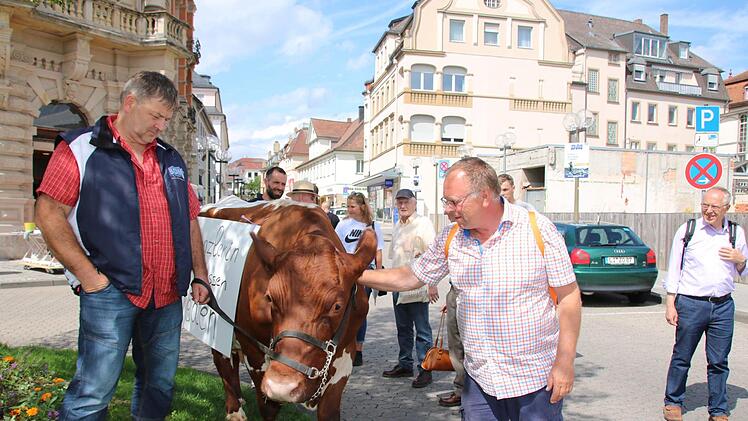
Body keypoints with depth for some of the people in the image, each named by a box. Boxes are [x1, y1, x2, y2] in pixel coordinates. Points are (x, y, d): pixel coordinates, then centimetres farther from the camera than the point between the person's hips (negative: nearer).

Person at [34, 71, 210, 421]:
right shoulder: (80, 148, -1)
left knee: (160, 385, 15)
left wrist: (200, 276, 12)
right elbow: (49, 214, -7)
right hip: (111, 291, -5)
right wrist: (88, 275, -13)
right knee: (93, 392, -3)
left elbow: (190, 220, 18)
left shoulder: (170, 159, 15)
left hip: (168, 294, 6)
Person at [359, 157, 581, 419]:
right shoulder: (450, 239, 0)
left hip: (535, 378, -3)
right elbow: (410, 278, 9)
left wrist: (565, 363, -9)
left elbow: (568, 296, -7)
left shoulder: (538, 230, -11)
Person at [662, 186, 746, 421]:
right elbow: (674, 269, 1)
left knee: (719, 362, 8)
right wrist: (670, 304, -3)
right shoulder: (687, 230, -1)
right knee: (681, 357, 7)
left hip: (723, 305, 2)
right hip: (690, 303, -2)